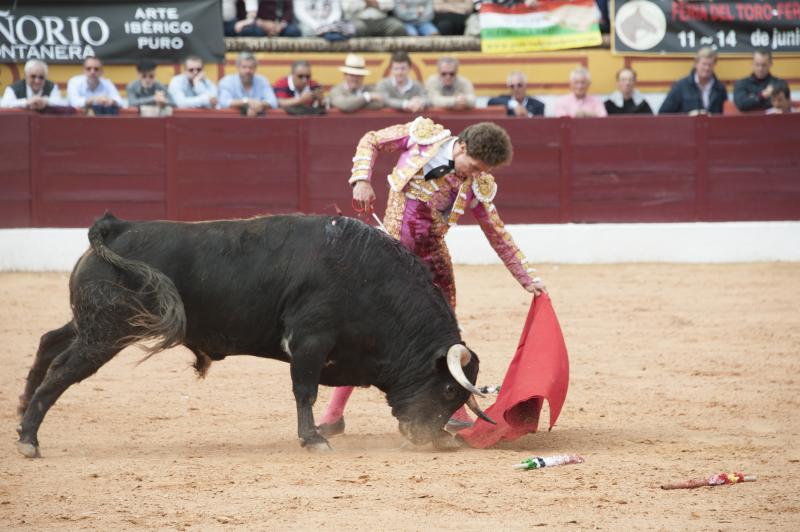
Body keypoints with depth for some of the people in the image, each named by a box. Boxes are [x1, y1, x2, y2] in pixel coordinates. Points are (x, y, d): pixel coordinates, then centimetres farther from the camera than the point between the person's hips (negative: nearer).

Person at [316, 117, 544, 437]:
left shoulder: (476, 186, -7)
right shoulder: (422, 137, -9)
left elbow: (498, 236, 3)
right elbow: (371, 141, 3)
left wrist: (527, 278, 3)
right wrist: (361, 180, -13)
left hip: (431, 261, 1)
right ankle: (334, 415, 9)